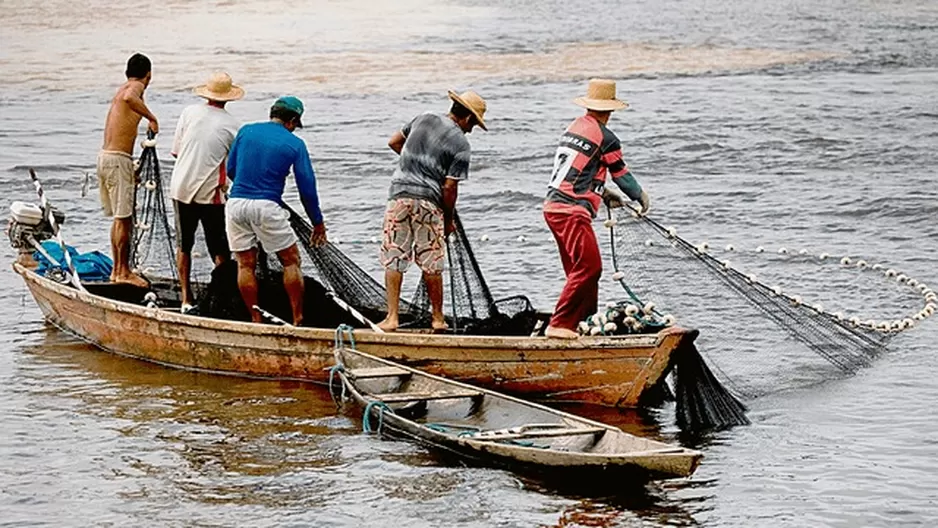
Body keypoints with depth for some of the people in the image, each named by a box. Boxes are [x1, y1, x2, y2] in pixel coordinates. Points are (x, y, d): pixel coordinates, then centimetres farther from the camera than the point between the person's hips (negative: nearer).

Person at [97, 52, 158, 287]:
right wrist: (152, 118, -21)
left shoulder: (122, 89, 21)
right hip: (118, 159, -9)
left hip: (105, 155, 9)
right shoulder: (136, 86, -6)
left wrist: (131, 171, 31)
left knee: (119, 218, 15)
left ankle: (117, 269, 20)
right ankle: (123, 272, -1)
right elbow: (129, 98, -33)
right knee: (123, 218, -5)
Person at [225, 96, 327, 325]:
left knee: (245, 264, 10)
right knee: (291, 261, 8)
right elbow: (307, 187, 3)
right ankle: (298, 320, 5)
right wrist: (318, 223, 13)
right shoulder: (294, 144, 2)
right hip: (267, 206, -3)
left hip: (236, 202, 3)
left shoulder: (245, 131, 9)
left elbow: (230, 170, 15)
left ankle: (256, 320, 10)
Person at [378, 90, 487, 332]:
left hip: (399, 193, 3)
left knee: (393, 260, 3)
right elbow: (449, 187, -6)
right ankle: (438, 319, 18)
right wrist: (448, 219, 7)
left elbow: (394, 142, 21)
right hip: (429, 202, -3)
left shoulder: (423, 119, 9)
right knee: (431, 264, 9)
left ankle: (392, 317, -3)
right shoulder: (461, 144, -4)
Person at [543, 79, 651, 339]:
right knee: (588, 267, -12)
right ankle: (559, 325, -16)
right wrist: (641, 197, 20)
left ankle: (587, 320, 21)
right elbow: (622, 174, 3)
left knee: (580, 268, 16)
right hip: (572, 211, -9)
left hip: (553, 206, 9)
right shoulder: (605, 138, -8)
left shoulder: (574, 127, 15)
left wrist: (604, 192, 32)